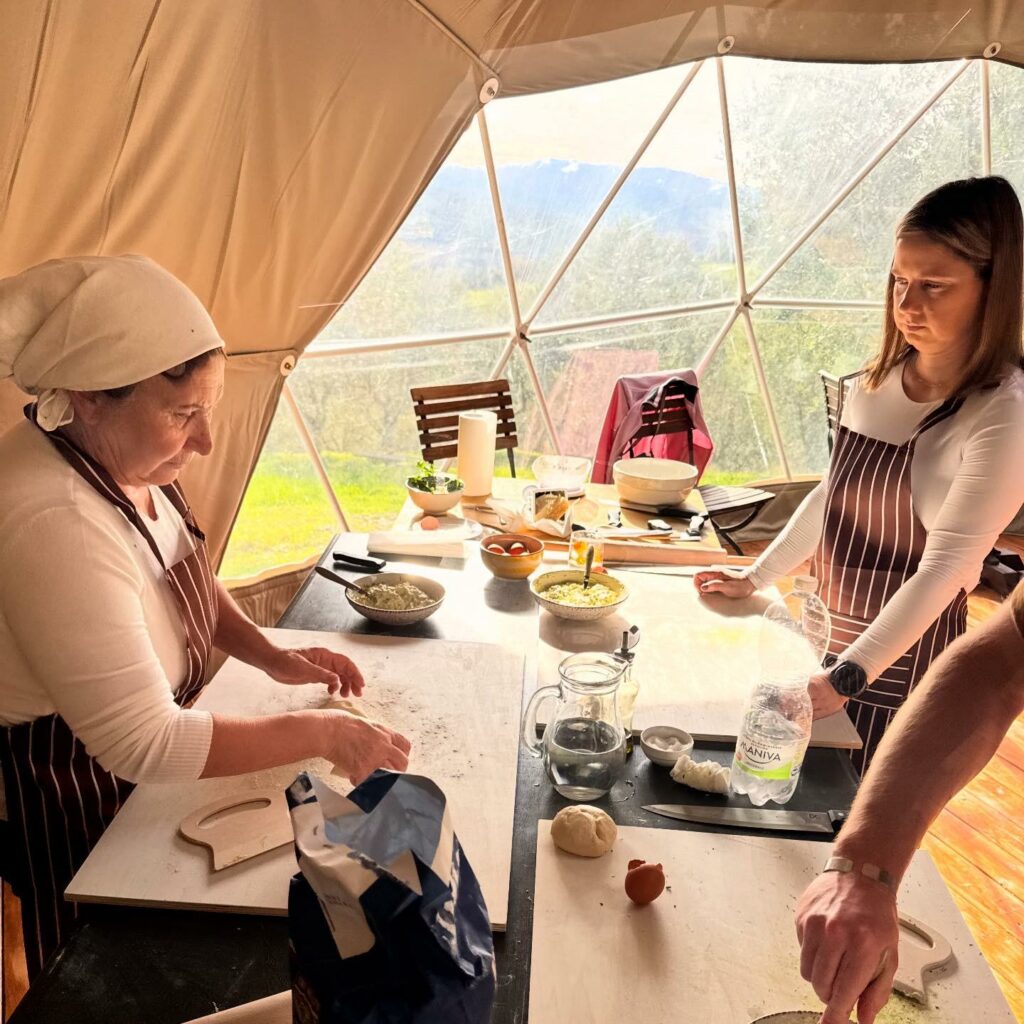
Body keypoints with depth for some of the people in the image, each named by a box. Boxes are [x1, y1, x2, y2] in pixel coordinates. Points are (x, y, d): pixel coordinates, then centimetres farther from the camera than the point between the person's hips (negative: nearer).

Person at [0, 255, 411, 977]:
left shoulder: (121, 455, -11)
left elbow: (184, 573, 7)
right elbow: (146, 745, -34)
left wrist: (270, 656, -5)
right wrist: (321, 733, -27)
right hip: (79, 807, -7)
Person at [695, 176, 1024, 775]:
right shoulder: (875, 383, -1)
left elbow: (945, 567, -24)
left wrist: (846, 676, -30)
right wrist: (754, 580, 10)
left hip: (902, 655, -5)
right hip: (824, 635, 6)